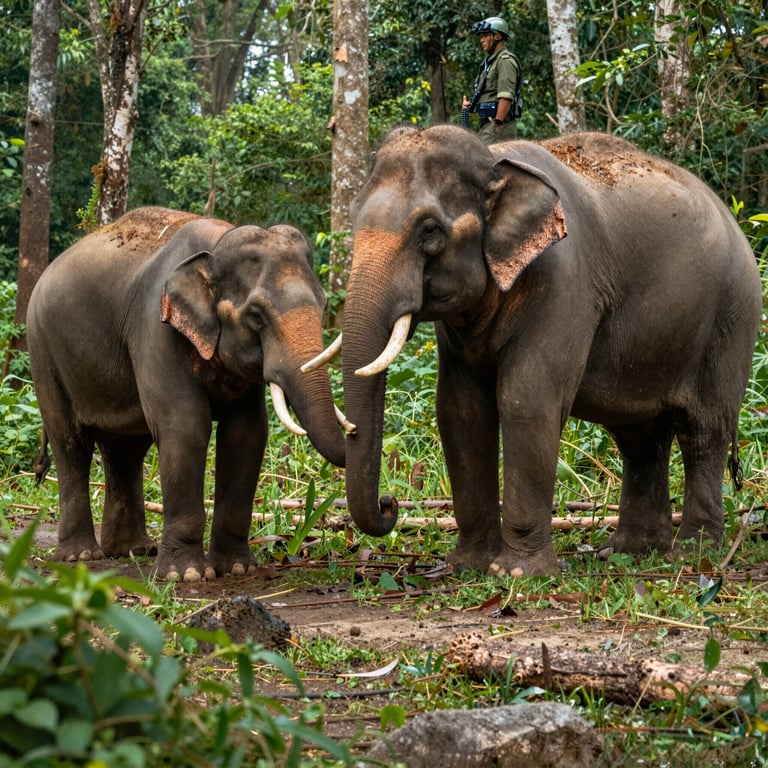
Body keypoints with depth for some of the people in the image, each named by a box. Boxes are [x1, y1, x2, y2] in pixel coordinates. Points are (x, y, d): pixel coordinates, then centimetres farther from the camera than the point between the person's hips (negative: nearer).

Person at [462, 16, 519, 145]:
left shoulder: (505, 60, -9)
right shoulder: (490, 61, 23)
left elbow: (506, 97, -19)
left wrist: (498, 124, -25)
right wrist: (471, 105, 11)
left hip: (498, 126, -10)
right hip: (486, 125, 10)